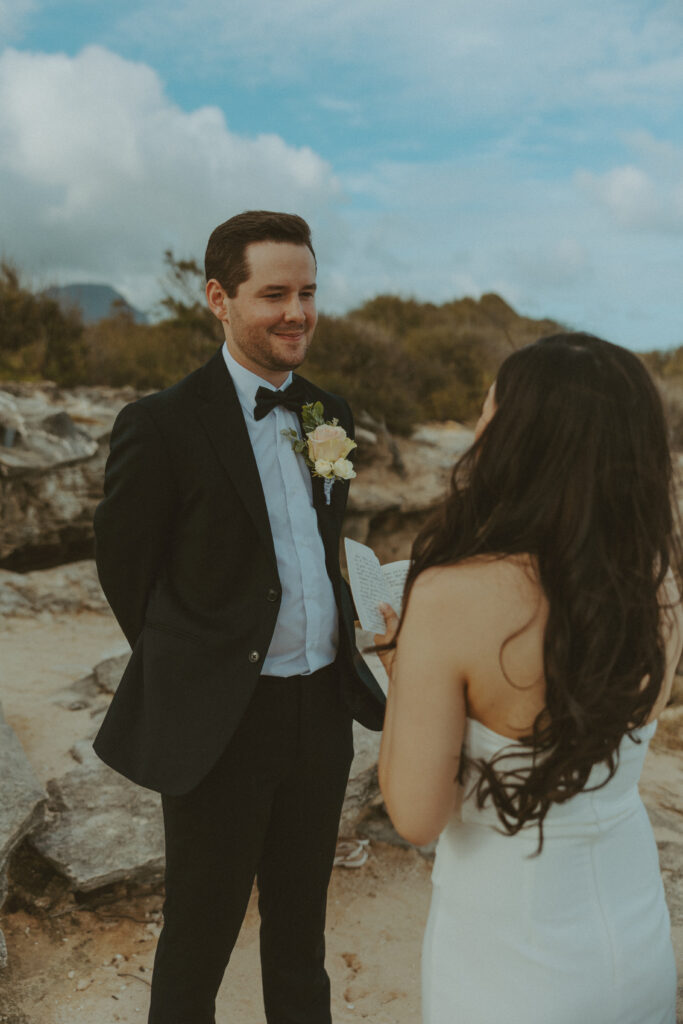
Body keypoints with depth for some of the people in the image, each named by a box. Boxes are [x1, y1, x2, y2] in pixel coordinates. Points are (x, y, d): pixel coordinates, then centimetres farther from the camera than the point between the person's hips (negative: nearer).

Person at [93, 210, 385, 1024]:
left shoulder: (330, 415, 4)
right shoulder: (161, 424, -15)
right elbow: (125, 572, -6)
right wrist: (193, 675, 4)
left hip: (323, 711, 5)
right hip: (222, 723, -5)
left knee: (300, 927, 24)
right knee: (199, 938, 16)